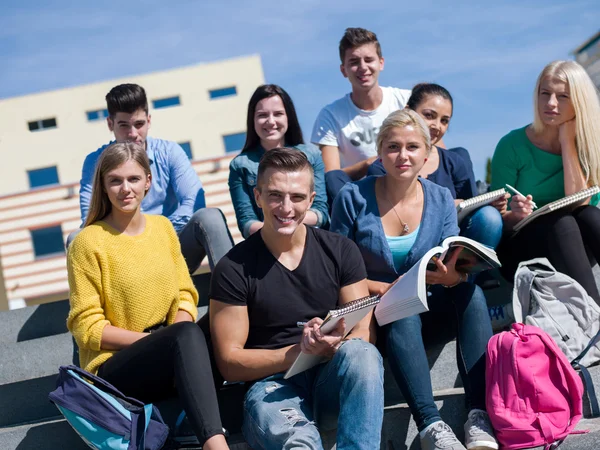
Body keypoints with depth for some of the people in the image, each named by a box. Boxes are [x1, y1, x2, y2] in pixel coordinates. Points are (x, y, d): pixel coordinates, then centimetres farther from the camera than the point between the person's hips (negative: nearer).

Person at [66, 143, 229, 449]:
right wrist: (165, 339, -17)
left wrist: (176, 341, -13)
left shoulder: (163, 226, 8)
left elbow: (184, 295, 10)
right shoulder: (88, 243, -9)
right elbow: (88, 327, -9)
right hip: (114, 366, -6)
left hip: (165, 358, 6)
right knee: (187, 335, -34)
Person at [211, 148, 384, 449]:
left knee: (361, 353, -33)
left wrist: (335, 347, -21)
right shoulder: (234, 268, -2)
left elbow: (364, 333, 3)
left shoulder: (341, 251, 6)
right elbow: (230, 363, -2)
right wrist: (298, 352, -16)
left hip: (334, 379, 5)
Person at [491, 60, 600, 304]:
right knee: (561, 221, -32)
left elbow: (578, 204, -17)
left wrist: (567, 140, -15)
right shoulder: (513, 145, -8)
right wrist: (516, 215, -30)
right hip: (519, 250, -2)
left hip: (567, 247, 3)